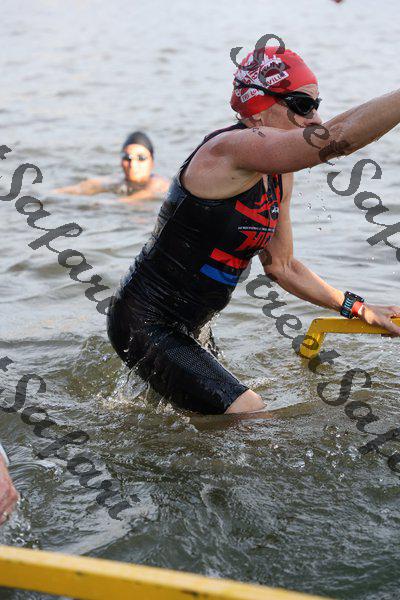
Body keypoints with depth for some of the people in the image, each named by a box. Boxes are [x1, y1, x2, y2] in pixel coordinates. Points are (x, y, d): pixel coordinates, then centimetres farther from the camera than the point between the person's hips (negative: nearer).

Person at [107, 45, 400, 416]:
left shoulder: (279, 177, 5)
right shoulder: (231, 148, -24)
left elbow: (281, 267, 13)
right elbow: (340, 137, -38)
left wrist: (360, 310, 12)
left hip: (180, 329, 10)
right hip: (146, 324, -10)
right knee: (251, 414, -19)